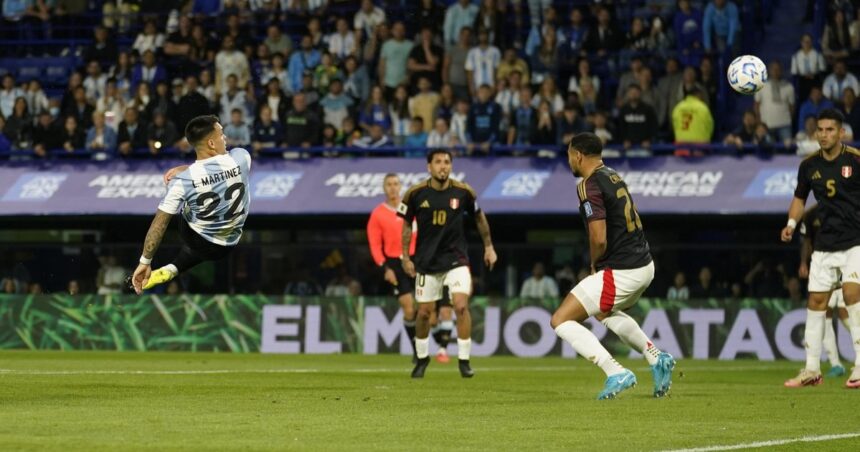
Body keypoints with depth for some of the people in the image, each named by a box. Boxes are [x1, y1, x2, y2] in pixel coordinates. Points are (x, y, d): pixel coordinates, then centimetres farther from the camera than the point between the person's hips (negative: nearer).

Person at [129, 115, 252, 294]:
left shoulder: (182, 180, -22)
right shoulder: (241, 157, -18)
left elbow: (159, 224, -18)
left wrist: (145, 262, -10)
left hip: (198, 243, 0)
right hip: (230, 244, 0)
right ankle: (173, 269, 7)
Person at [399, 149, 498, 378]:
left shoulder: (462, 192, -7)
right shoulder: (416, 193, -8)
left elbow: (479, 217, 10)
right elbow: (407, 225, 5)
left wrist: (489, 247, 14)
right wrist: (405, 257, 3)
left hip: (456, 258, -1)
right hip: (426, 261, 1)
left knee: (461, 306, -17)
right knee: (424, 313, 5)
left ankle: (464, 360, -7)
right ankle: (422, 358, 29)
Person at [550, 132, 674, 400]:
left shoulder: (589, 186, -16)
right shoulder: (613, 177, 12)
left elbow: (599, 239, -23)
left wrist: (594, 264, -2)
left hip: (621, 273, -9)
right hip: (644, 265, 9)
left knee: (560, 321, -2)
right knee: (605, 312, 36)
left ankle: (616, 374, -11)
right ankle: (657, 359, 24)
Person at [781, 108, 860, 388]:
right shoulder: (809, 165, 4)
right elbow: (800, 197, 19)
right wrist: (791, 223, 4)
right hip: (825, 244, 5)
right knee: (816, 300, 4)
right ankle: (812, 370, 13)